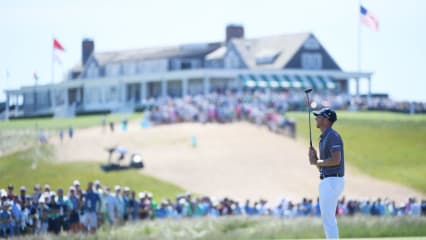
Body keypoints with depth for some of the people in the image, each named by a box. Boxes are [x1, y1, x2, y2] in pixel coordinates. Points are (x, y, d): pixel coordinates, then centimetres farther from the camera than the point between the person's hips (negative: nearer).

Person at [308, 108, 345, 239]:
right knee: (327, 219, 13)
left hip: (332, 181, -11)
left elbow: (336, 160, -25)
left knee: (328, 218, -11)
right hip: (327, 182, 11)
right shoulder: (323, 138, 19)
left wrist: (316, 162, -12)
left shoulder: (332, 136, -13)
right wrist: (315, 158, 2)